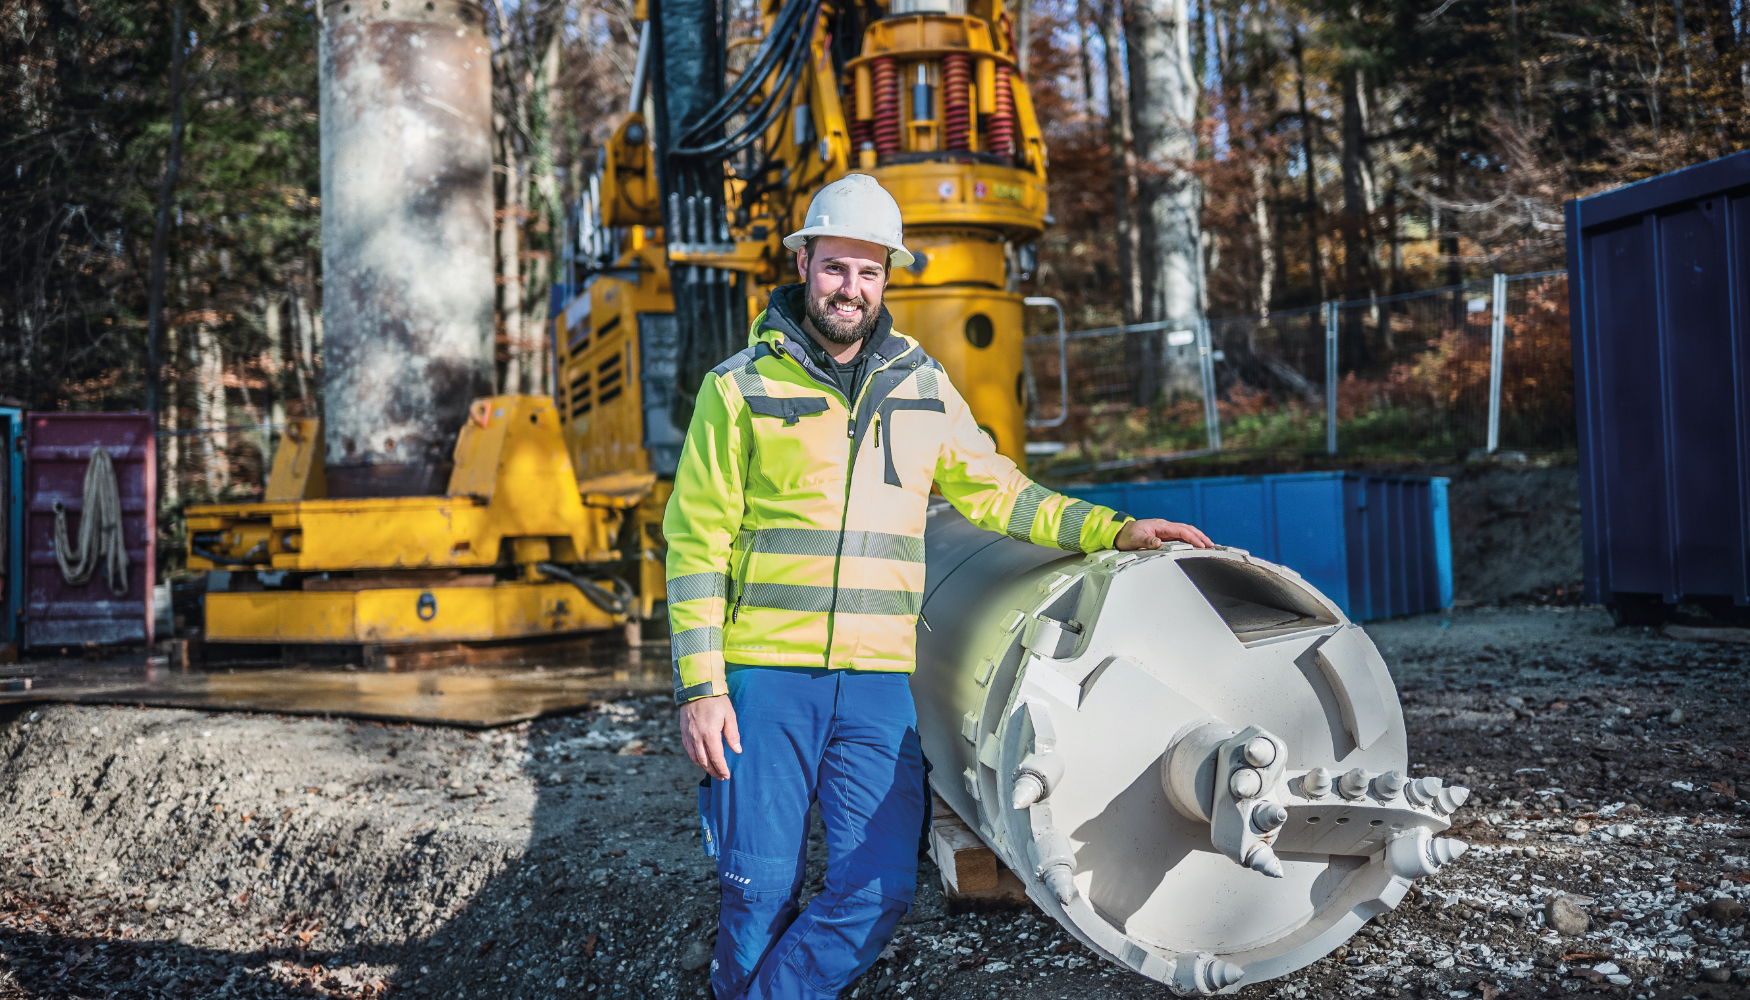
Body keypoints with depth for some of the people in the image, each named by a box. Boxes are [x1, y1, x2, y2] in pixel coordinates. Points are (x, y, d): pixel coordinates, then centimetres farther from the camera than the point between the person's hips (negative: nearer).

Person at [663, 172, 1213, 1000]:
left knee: (879, 890, -4)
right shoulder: (739, 387, 2)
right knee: (762, 892, -1)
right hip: (763, 676, -3)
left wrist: (1112, 529, 9)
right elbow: (695, 542, 0)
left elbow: (991, 491, 20)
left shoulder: (922, 386, 12)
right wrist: (699, 687, -8)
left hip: (878, 681, 3)